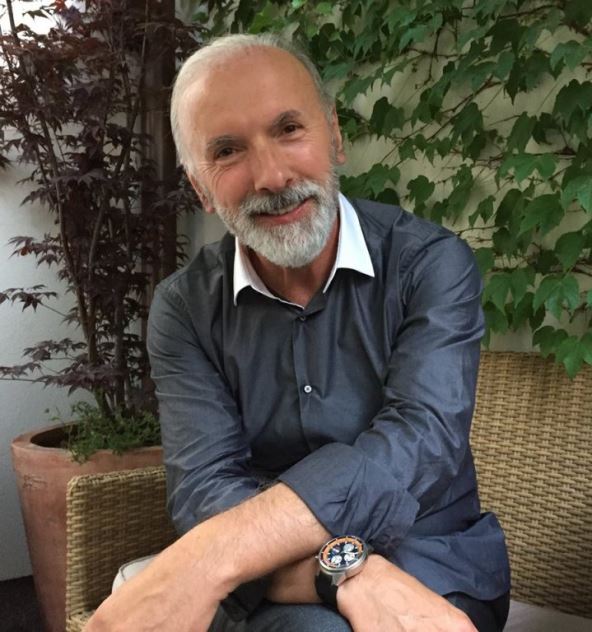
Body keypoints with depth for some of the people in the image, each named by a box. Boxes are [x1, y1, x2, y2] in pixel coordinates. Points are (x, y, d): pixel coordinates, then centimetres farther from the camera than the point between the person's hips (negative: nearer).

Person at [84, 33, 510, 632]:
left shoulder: (430, 263, -9)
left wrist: (208, 560, -35)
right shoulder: (185, 307, -3)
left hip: (432, 567, -1)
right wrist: (349, 573, -33)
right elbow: (206, 489, -13)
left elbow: (420, 442, -24)